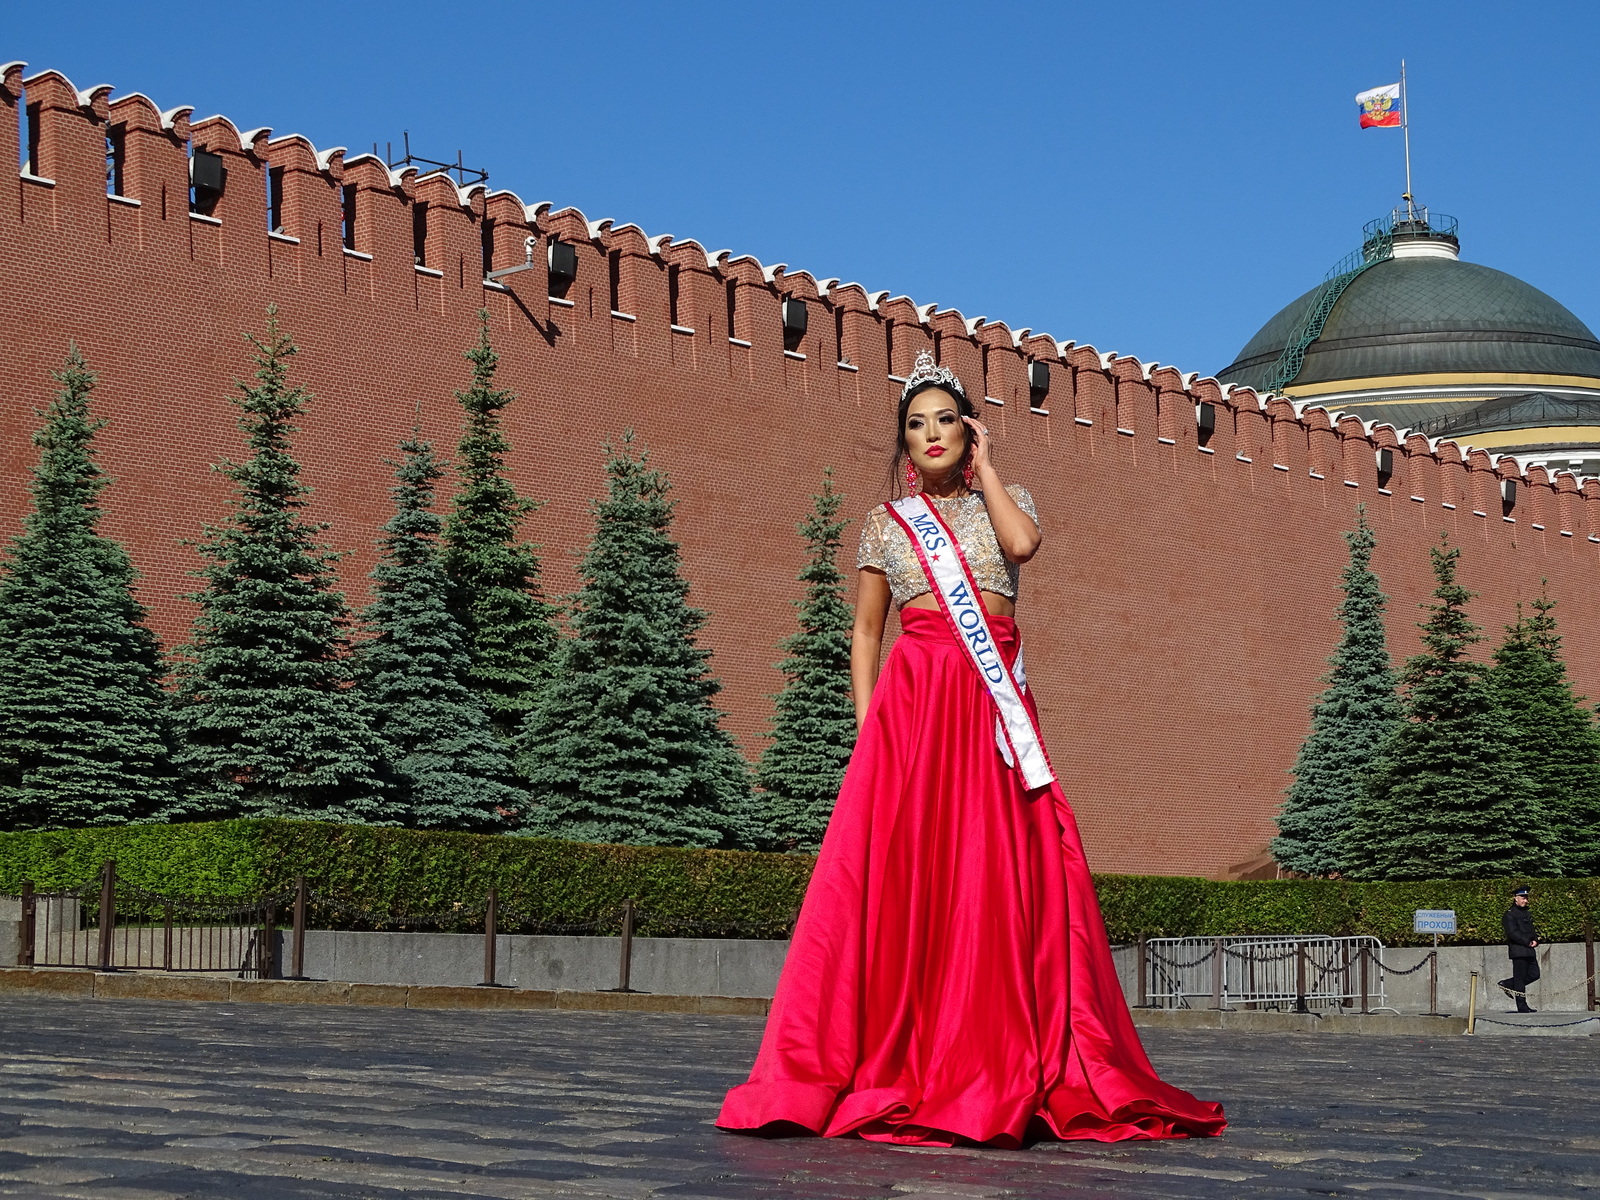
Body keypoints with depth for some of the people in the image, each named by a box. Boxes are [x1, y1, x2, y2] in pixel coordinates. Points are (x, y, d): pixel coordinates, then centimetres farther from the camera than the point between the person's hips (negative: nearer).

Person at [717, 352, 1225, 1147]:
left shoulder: (1003, 501, 16)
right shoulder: (886, 522, 15)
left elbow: (1023, 543, -8)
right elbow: (865, 629, 12)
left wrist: (984, 469, 5)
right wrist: (866, 722, 1)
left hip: (996, 699, 1)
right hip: (914, 695, -1)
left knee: (1002, 870, -5)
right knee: (905, 867, -9)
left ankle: (1005, 1068, -2)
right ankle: (899, 1064, -8)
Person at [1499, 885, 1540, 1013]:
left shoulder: (1527, 913, 20)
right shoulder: (1510, 914, -7)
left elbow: (1532, 930, 24)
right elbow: (1513, 933, -15)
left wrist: (1535, 940, 3)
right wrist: (1528, 942, -15)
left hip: (1530, 950, 9)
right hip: (1518, 950, -9)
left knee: (1534, 974, 5)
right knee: (1520, 978, -5)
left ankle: (1507, 984, 20)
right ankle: (1522, 1006, -2)